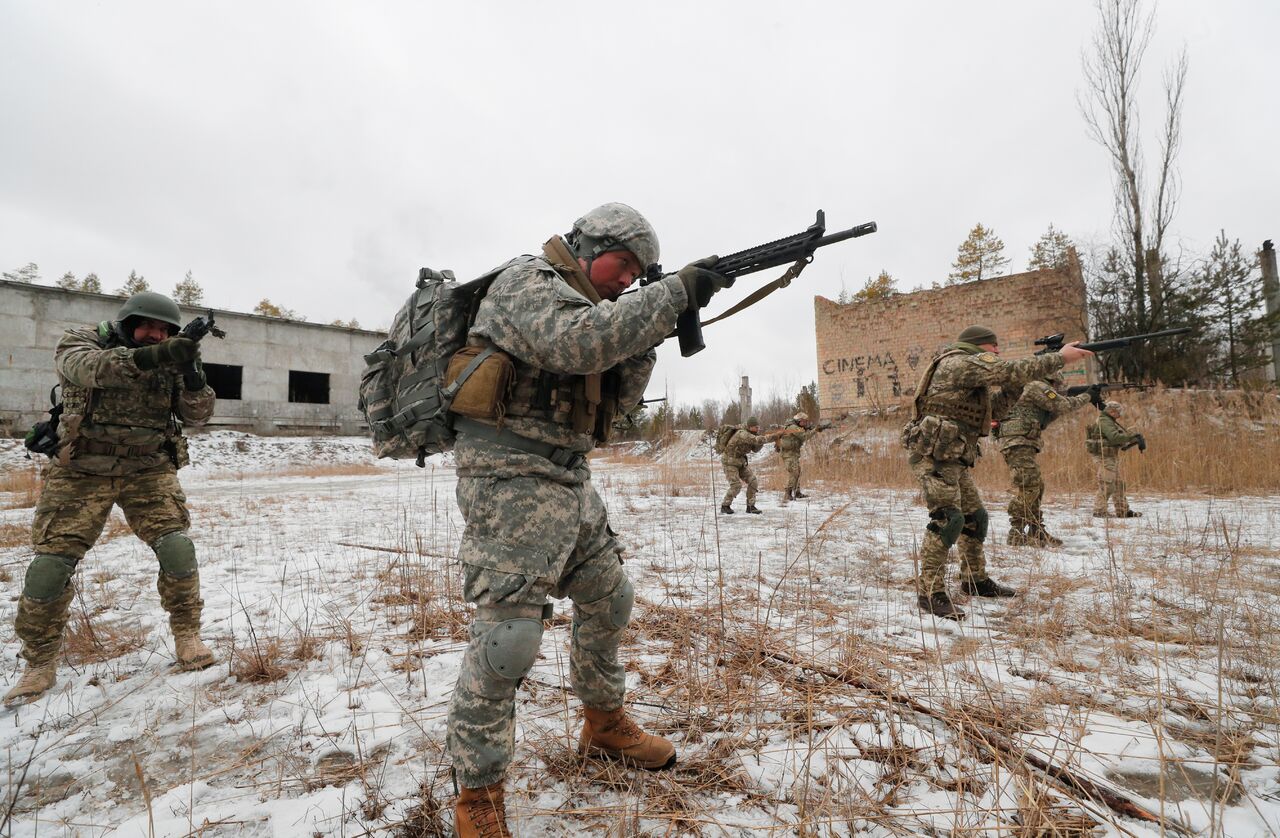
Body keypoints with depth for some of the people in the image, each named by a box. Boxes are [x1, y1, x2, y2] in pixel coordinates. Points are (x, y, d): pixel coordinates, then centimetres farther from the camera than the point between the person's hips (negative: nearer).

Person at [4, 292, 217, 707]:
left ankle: (187, 636, 3)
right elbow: (87, 367, -30)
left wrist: (193, 377, -26)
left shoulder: (170, 362, 2)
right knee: (50, 563, -3)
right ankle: (40, 665, 16)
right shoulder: (81, 341, -6)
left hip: (149, 471, 1)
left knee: (177, 547, -14)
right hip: (81, 473, -1)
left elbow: (196, 414, -6)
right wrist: (148, 357, -46)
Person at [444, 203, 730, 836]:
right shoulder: (527, 281, -8)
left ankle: (605, 725, 38)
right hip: (511, 479, -10)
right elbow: (579, 343, -29)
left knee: (609, 600, 17)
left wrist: (647, 332, 1)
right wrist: (674, 293, -23)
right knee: (508, 635, -10)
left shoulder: (584, 307, 19)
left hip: (568, 480, 10)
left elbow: (617, 398, 15)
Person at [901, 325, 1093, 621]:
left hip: (953, 459, 11)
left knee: (975, 517, 17)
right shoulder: (962, 362, -8)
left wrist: (1016, 384, 10)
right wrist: (1060, 357, -7)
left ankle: (975, 580, 32)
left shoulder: (973, 374, 23)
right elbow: (1010, 371, -16)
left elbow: (994, 410, 22)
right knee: (947, 518, -18)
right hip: (933, 454, -11)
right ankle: (930, 593, -15)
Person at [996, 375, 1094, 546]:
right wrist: (1086, 397, 9)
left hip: (1023, 445, 11)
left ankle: (1037, 532, 19)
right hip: (1017, 443, -11)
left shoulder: (1032, 388, 25)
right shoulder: (1037, 386, -5)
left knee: (1037, 486, 14)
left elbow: (1046, 419, 28)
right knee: (1027, 487, -13)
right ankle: (1016, 534, -11)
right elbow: (1063, 405, -8)